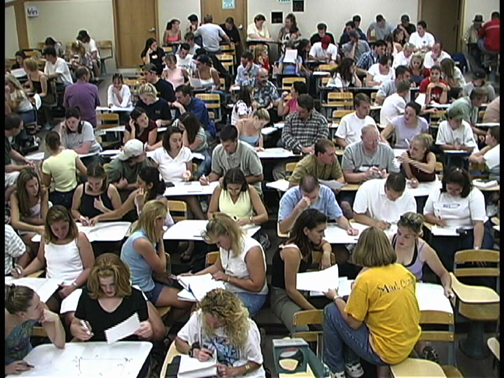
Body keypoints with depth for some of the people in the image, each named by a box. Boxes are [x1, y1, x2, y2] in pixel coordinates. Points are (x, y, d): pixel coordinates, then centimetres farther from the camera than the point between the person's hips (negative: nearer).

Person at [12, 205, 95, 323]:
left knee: (72, 317, -32)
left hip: (74, 286, -4)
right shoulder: (46, 238, 11)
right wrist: (23, 272, 13)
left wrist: (73, 286, -13)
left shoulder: (79, 238, -3)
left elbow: (89, 268, -2)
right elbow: (40, 260, 30)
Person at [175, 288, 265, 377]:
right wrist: (194, 352, -19)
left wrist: (233, 371, -22)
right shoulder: (199, 316, -15)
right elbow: (179, 341, -1)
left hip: (244, 374, -2)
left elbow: (256, 362, -7)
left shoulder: (246, 327, -20)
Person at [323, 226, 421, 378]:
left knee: (331, 312, 6)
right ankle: (352, 364, 27)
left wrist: (336, 297, 3)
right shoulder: (404, 271, -2)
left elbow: (353, 323, -12)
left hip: (384, 354, -7)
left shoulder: (365, 279, -20)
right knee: (351, 303, 19)